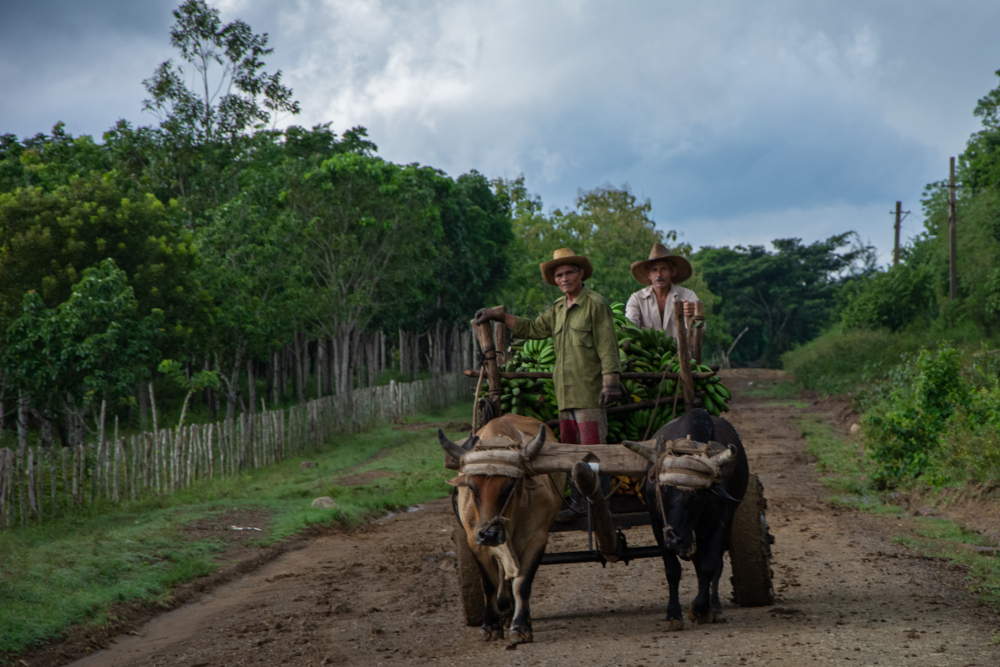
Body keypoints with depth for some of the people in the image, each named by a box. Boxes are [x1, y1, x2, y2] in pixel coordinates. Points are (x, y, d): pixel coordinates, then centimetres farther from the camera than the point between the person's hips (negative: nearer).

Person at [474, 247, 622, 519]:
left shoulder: (595, 304, -6)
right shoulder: (559, 308, 17)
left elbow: (607, 346, -11)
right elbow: (534, 328, 24)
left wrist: (611, 381, -19)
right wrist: (498, 315, 17)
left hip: (590, 392, -8)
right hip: (565, 393, 8)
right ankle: (578, 502, 17)